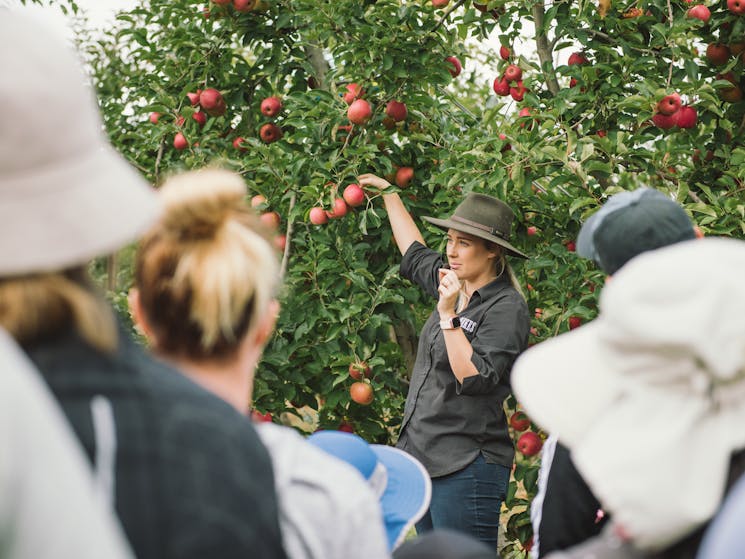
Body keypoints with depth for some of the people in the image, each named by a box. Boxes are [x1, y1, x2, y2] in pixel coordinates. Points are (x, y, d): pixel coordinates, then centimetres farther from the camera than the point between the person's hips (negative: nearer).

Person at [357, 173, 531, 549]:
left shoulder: (507, 308, -12)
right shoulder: (453, 285, 12)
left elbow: (475, 379, -21)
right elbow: (414, 253, 31)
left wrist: (448, 315, -21)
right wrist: (389, 193, 37)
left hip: (466, 468, -9)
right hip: (424, 455, 9)